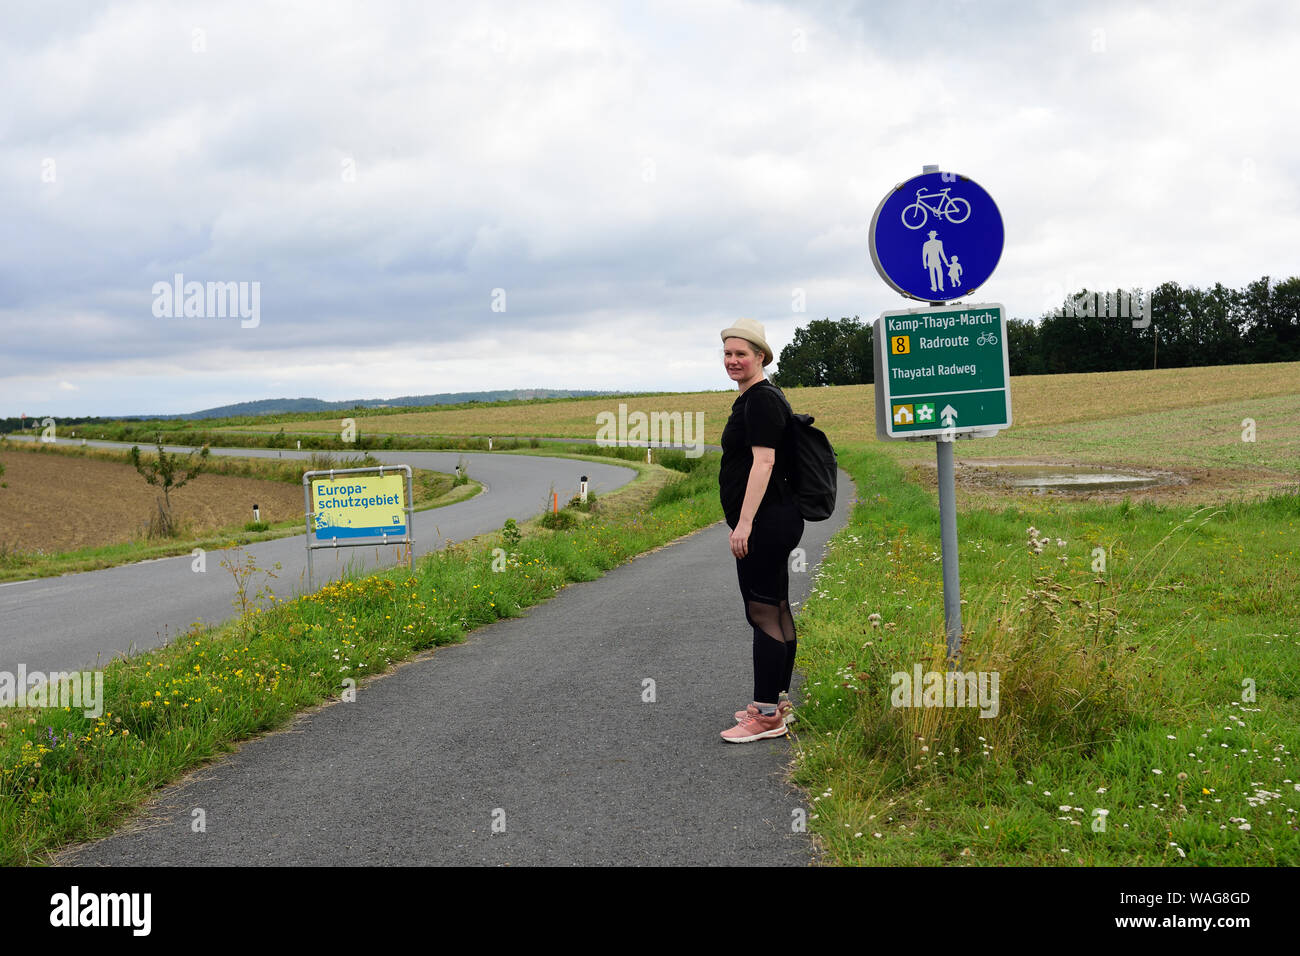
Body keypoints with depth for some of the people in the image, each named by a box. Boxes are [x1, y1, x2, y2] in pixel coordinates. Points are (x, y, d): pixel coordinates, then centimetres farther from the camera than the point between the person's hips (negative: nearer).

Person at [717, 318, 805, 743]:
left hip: (765, 524, -11)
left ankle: (767, 716, -5)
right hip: (771, 523, 11)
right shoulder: (753, 398, 18)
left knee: (763, 613, -8)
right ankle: (776, 703, 22)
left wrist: (745, 522, -24)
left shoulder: (761, 400, -14)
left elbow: (764, 461, -21)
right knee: (777, 610, 14)